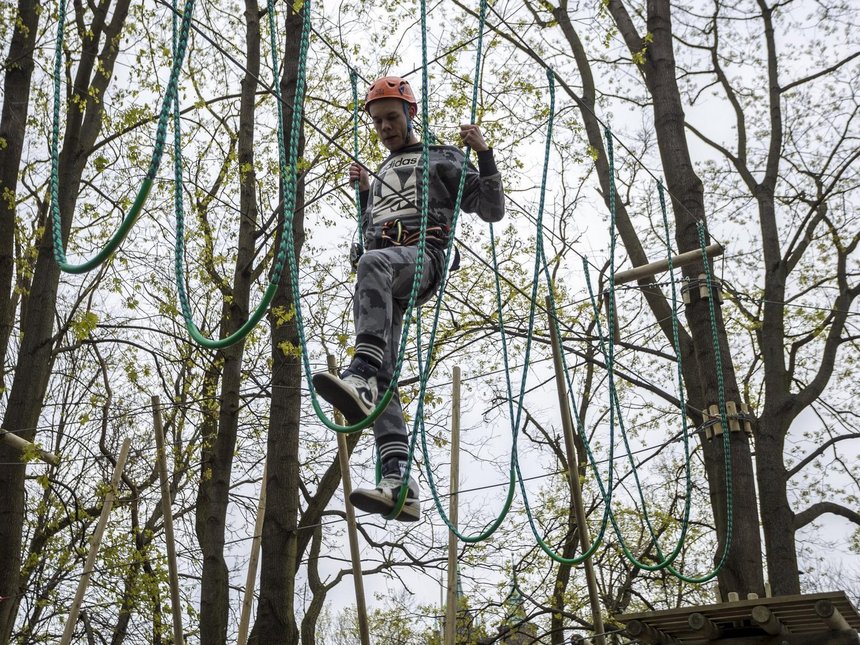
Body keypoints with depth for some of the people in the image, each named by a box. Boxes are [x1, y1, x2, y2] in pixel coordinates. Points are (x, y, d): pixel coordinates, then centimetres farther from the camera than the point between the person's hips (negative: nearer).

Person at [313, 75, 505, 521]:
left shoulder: (442, 158, 21)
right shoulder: (382, 174, 38)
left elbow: (492, 211, 13)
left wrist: (484, 155, 2)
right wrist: (364, 192, 29)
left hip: (423, 255, -5)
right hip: (388, 281, 5)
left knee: (372, 263, -43)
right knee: (381, 375, -18)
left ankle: (361, 377, -61)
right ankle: (399, 484, -31)